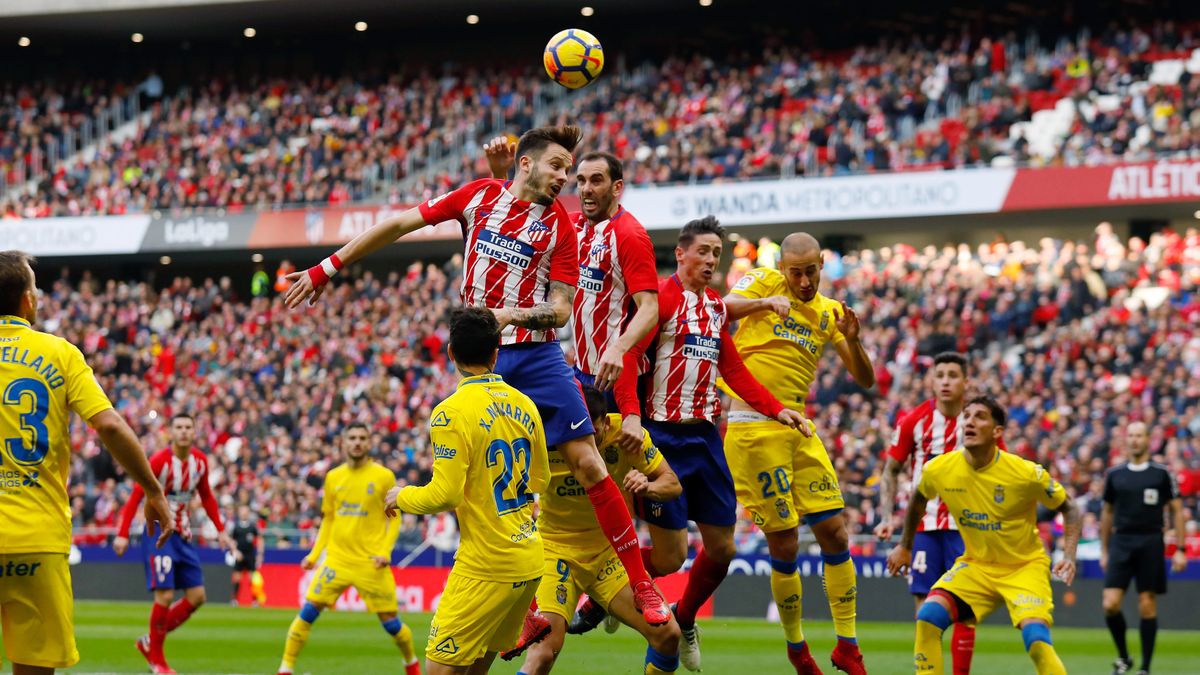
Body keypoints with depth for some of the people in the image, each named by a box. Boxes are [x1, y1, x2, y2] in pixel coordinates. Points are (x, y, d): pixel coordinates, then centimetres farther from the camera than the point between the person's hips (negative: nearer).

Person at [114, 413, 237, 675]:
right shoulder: (159, 461, -16)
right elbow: (135, 497, -15)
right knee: (165, 595, -14)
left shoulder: (200, 461, 3)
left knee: (197, 596, 3)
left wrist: (220, 530, 12)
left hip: (184, 535, 7)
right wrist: (122, 534, -22)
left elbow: (207, 497, 16)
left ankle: (149, 642, 16)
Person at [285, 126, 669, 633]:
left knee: (588, 464, -10)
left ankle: (642, 587, -2)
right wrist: (328, 268, 9)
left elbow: (561, 310, -2)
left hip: (537, 356, -1)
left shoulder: (560, 226, 2)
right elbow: (399, 224, 10)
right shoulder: (480, 196, 5)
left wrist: (513, 314, -22)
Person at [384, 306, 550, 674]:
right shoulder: (524, 405, 7)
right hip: (530, 560, 7)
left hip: (487, 567, -7)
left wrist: (401, 497, 2)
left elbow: (445, 495, -17)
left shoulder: (451, 413, -14)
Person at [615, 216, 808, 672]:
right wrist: (630, 415, -31)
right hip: (663, 435, -7)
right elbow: (627, 357, -18)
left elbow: (734, 370, 23)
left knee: (722, 548, 8)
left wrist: (777, 410, 15)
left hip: (705, 437, 7)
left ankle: (685, 621, 30)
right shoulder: (661, 297, -9)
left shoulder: (716, 306, 14)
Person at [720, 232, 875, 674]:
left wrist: (851, 340, -7)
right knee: (784, 545, -3)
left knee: (834, 533, 3)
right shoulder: (764, 282, 0)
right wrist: (764, 302, -31)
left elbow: (865, 379, 12)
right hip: (753, 429, -6)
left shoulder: (829, 312, 13)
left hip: (797, 430, 6)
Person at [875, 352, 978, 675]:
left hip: (966, 527, -1)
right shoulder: (913, 421, -1)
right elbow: (891, 470, 8)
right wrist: (886, 517, -2)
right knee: (925, 606, -2)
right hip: (924, 525, 1)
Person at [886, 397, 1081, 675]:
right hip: (975, 565, 4)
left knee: (1037, 642, -26)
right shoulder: (938, 470, -11)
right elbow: (919, 499, 14)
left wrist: (1068, 556, -20)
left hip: (1024, 566, -4)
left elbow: (1069, 510, -6)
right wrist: (904, 546, 20)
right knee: (928, 616, -19)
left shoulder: (1026, 473, -21)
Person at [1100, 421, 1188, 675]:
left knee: (1147, 606, 0)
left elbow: (1176, 511, 3)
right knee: (1110, 604, -9)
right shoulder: (1114, 474, 8)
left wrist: (1180, 550, -3)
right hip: (1121, 542, 2)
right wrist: (1104, 550, 15)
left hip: (1150, 544, -2)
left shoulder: (1162, 473, 0)